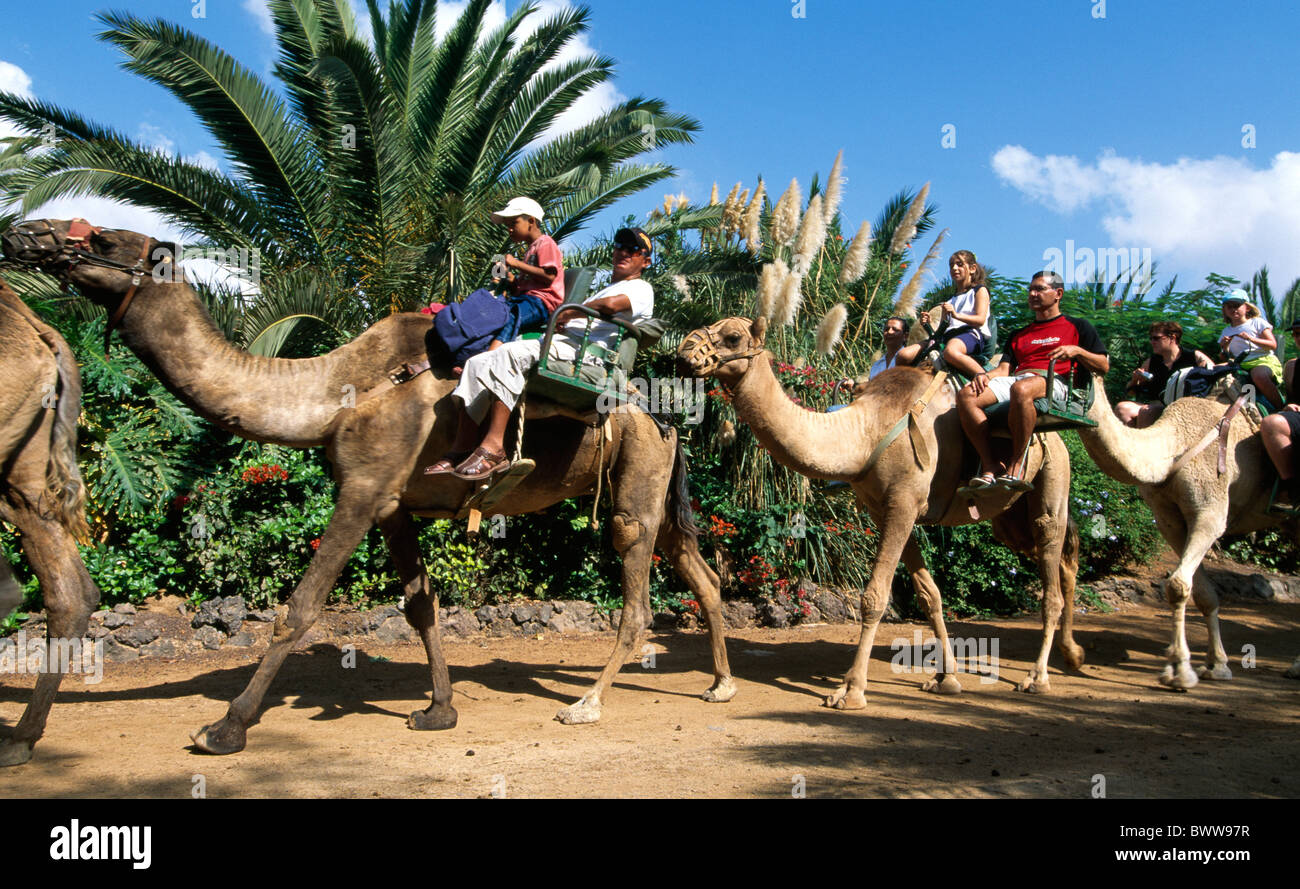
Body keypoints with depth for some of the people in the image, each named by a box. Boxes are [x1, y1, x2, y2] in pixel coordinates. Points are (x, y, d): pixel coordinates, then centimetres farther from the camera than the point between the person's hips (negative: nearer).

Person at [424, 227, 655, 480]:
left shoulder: (642, 290, 8)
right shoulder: (603, 290, 39)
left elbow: (611, 305, -16)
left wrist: (568, 313, -4)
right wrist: (559, 323, 3)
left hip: (586, 348, -9)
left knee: (510, 353, -33)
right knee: (478, 364, -7)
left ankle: (493, 447, -39)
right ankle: (461, 451, -14)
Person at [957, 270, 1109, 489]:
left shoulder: (1077, 327, 21)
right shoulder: (1018, 335, 34)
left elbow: (1104, 366, 14)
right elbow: (1005, 369, 20)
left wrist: (1076, 351, -4)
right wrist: (984, 375, -2)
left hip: (1053, 381, -5)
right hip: (1017, 379, 5)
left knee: (1021, 389, -43)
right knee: (966, 395, -26)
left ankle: (1015, 465, -36)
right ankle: (991, 466, -32)